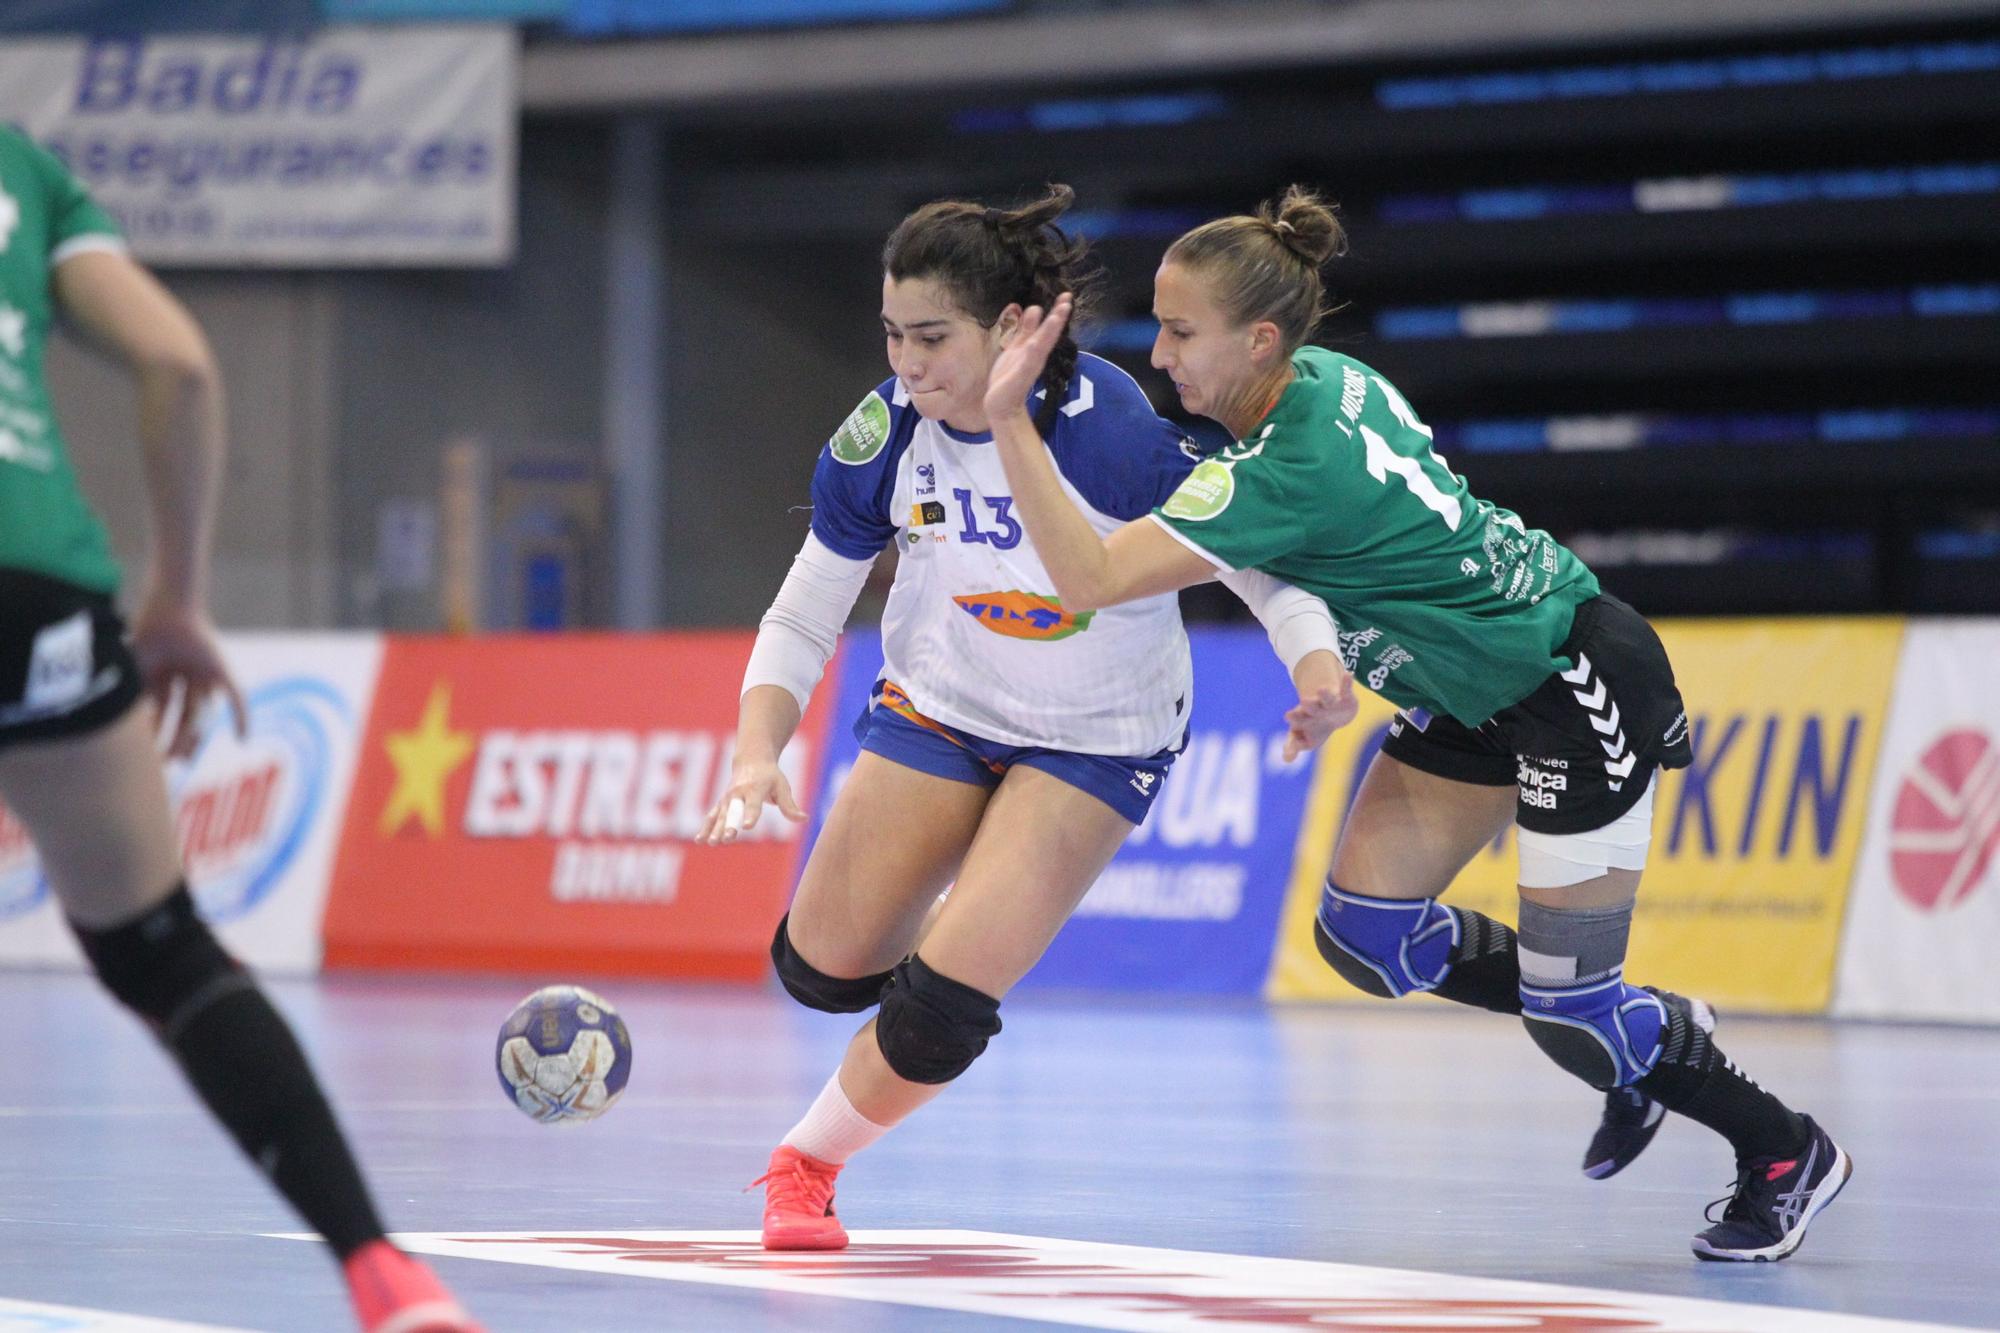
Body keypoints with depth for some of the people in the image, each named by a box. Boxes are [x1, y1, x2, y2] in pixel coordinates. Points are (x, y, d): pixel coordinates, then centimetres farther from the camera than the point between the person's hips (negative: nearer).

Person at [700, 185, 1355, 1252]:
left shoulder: (1110, 429, -27)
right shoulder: (881, 442, -16)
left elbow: (1255, 559, -16)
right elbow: (801, 620, -5)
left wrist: (1317, 661, -35)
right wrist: (756, 755, -21)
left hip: (1097, 740, -4)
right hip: (939, 709, 4)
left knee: (944, 1000, -16)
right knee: (821, 971, 3)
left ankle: (806, 1161, 11)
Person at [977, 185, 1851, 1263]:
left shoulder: (1293, 471, -30)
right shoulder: (1322, 376, -5)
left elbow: (1089, 579, -34)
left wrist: (1009, 419, -35)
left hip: (1581, 687, -9)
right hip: (1473, 688, 9)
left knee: (1567, 1013, -5)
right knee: (1364, 935, 2)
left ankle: (1784, 1151, 18)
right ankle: (1652, 1034, 20)